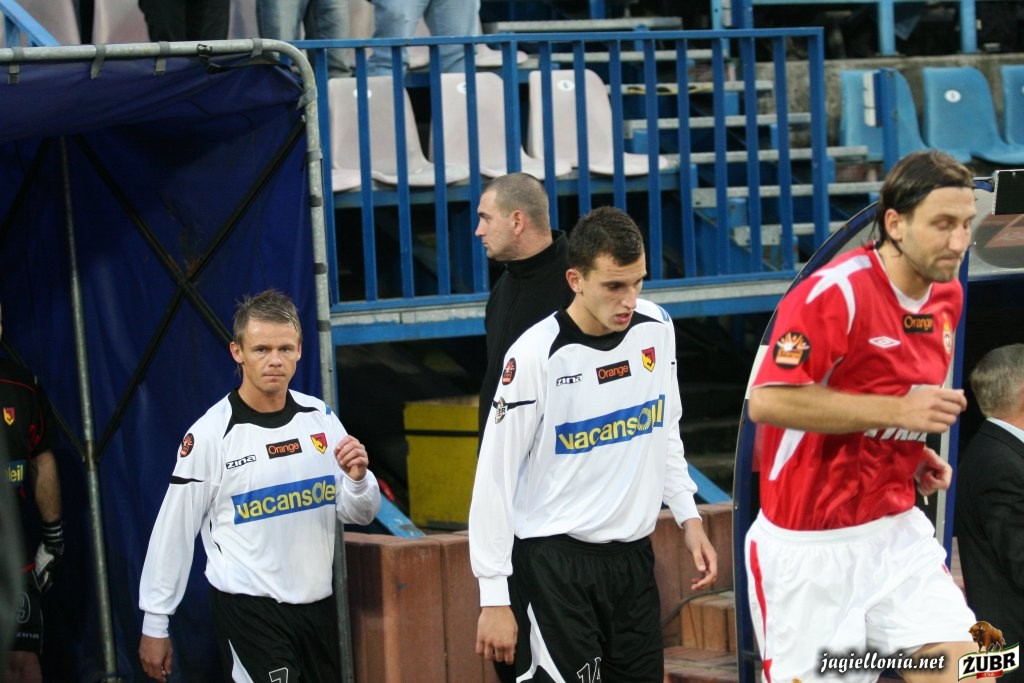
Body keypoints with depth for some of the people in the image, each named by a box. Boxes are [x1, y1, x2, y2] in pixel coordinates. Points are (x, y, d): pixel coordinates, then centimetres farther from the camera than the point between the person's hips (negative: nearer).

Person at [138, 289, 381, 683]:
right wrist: (154, 624, -5)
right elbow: (173, 532, -7)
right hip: (247, 609, -6)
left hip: (317, 603, 6)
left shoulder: (320, 418, 4)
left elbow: (359, 514, 10)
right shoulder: (210, 435, -11)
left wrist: (357, 477, -12)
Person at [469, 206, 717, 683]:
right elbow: (495, 480, -12)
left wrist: (688, 518, 9)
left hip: (634, 554, 6)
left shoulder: (656, 329, 2)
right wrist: (494, 598, -13)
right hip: (555, 561, -6)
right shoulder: (537, 354, -15)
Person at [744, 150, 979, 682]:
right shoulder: (834, 293, -18)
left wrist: (914, 453, 5)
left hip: (896, 531, 6)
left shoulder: (948, 295, 6)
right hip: (810, 543, -6)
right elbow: (768, 401, -25)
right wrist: (896, 411, -25)